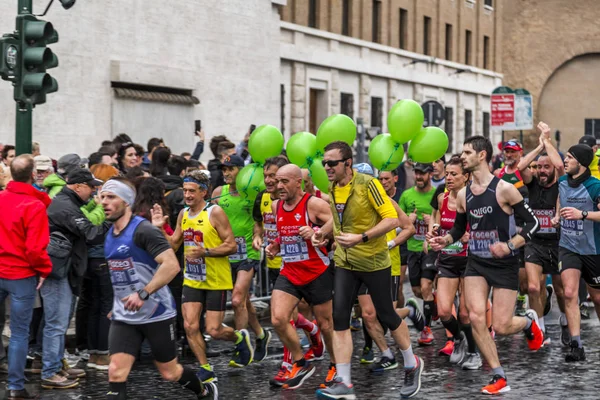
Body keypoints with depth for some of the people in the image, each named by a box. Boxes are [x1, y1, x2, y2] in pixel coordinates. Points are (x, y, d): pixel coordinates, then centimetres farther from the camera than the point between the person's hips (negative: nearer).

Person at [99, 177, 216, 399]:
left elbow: (171, 265, -27)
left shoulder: (142, 229, -17)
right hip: (124, 316, 6)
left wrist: (143, 294, -30)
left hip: (156, 314, -6)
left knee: (169, 372, 9)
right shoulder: (110, 235, 8)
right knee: (116, 372, -8)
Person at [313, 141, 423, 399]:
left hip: (374, 262, -5)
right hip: (344, 262, 5)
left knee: (386, 315, 7)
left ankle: (412, 365, 31)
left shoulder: (368, 184, -18)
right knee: (339, 318, -5)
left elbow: (392, 219, -20)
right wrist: (323, 231, 2)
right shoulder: (332, 188, 2)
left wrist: (361, 238, -29)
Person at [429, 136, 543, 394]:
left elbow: (533, 223, -10)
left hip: (505, 265, -4)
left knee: (501, 326, -5)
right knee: (476, 317, -13)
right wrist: (444, 240, -3)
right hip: (476, 263, 4)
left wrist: (510, 245, -24)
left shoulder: (504, 189, -13)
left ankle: (529, 321, 32)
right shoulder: (463, 195, 3)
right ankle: (499, 378, -2)